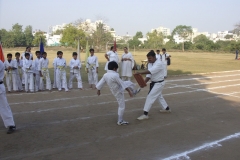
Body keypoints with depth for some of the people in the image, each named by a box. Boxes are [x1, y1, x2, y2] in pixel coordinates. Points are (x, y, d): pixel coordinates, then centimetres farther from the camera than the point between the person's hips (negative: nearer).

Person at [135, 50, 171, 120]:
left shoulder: (159, 64, -25)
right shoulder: (150, 64, 2)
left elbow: (150, 71, -38)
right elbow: (149, 75, -3)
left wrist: (140, 73, -45)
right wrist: (144, 82, -19)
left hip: (159, 83, -9)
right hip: (154, 83, 9)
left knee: (150, 97, -13)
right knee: (159, 96, 25)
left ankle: (145, 114, -9)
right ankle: (167, 109, 45)